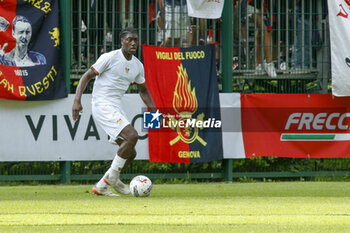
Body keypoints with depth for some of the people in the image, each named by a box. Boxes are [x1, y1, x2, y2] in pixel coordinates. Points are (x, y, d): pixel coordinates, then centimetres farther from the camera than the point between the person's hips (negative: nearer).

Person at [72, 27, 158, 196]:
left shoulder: (137, 66, 12)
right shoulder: (110, 58, -10)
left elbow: (143, 90, 26)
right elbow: (87, 76, -9)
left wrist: (154, 111, 17)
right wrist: (77, 100, -20)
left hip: (116, 109, 8)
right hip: (102, 105, -8)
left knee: (130, 153, 2)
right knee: (132, 135, -24)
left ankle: (101, 186, 11)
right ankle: (112, 176, -11)